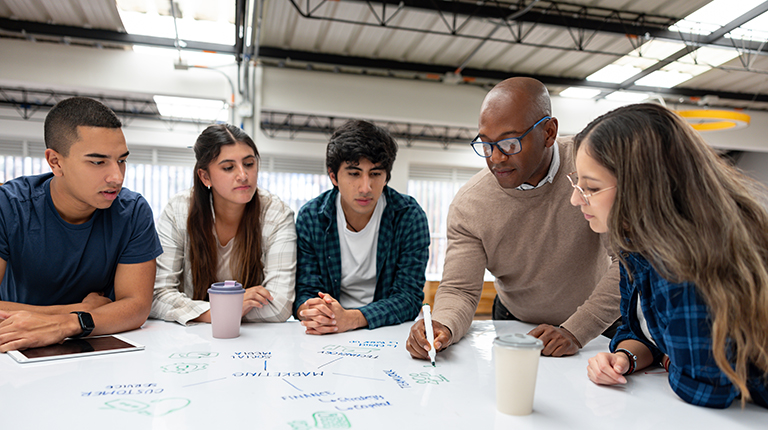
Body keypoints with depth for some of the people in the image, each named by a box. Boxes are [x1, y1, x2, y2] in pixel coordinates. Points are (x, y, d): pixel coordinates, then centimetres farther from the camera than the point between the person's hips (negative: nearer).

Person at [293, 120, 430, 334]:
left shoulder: (410, 216, -10)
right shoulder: (310, 217, -5)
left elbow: (409, 296, -12)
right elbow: (304, 290, -2)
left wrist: (350, 319, -27)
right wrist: (311, 313, -26)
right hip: (328, 336, 2)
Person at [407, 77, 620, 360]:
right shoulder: (469, 204, -17)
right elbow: (459, 289, -15)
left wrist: (575, 331, -29)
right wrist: (443, 327, -37)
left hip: (595, 327, 0)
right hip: (515, 323, 1)